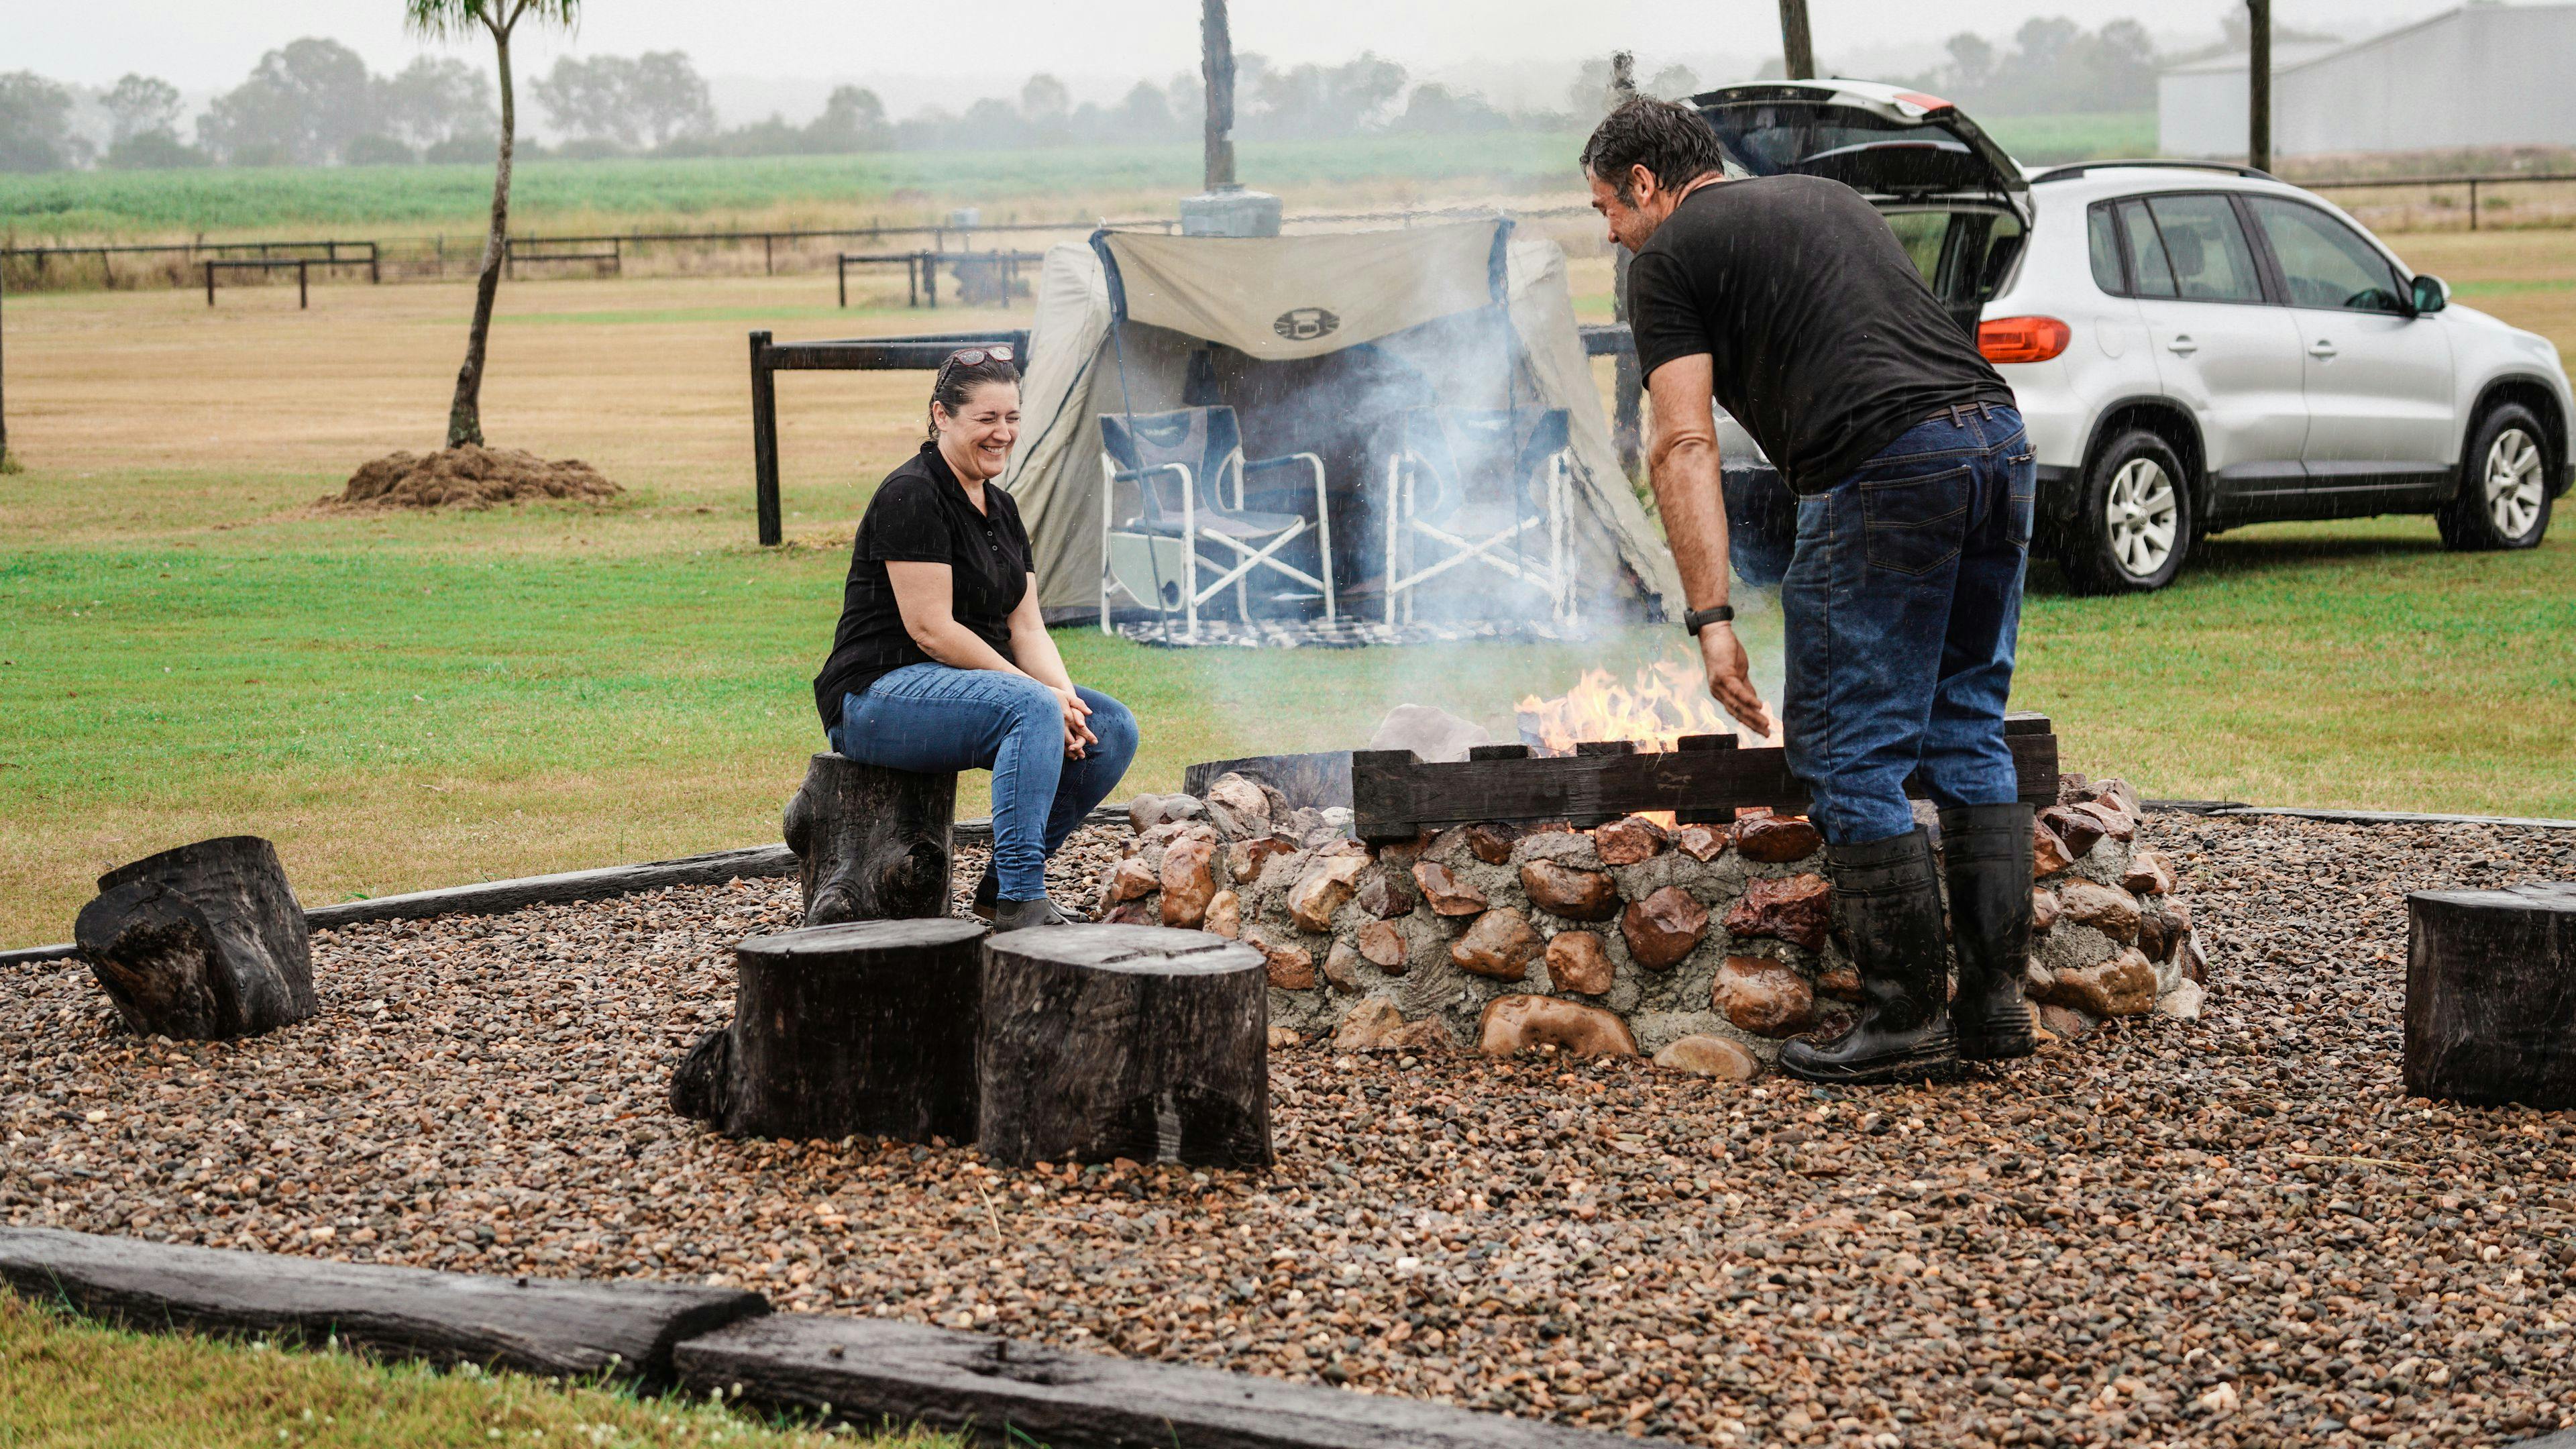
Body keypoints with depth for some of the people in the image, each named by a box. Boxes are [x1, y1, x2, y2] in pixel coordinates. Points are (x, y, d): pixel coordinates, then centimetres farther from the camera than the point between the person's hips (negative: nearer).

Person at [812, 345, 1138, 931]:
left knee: (1113, 729, -6)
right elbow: (931, 630, -20)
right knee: (1032, 709, -33)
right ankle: (1019, 901, -33)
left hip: (969, 684, 9)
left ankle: (1004, 882, 2)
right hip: (879, 695, -9)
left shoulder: (1001, 509, 14)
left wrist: (1064, 693, -12)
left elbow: (1026, 626, 9)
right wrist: (1043, 693, -20)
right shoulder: (912, 496, -14)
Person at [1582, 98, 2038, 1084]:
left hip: (1886, 468, -8)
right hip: (1999, 437, 8)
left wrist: (1711, 618, -8)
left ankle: (1907, 1019, 3)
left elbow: (1685, 446, -2)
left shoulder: (1669, 256, 8)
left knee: (1850, 758, 1)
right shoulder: (1829, 199, 31)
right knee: (1968, 737, 16)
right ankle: (1994, 1001, 17)